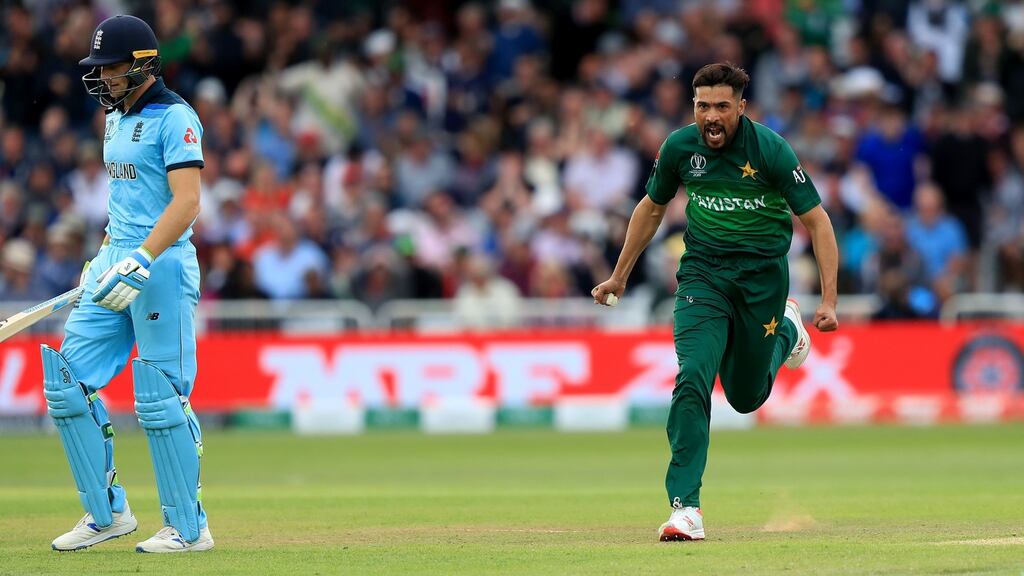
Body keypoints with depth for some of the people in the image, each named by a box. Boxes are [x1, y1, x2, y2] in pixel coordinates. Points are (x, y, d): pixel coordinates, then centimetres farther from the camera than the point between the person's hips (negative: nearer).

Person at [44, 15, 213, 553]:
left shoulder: (174, 118, -12)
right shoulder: (118, 118, 15)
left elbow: (187, 201, -21)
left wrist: (140, 262, -29)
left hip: (162, 267, -9)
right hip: (117, 263, 9)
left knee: (160, 401, -7)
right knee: (67, 383, 5)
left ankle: (188, 528, 2)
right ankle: (106, 513, 12)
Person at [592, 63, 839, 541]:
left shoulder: (770, 150, -16)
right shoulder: (681, 147, -6)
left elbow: (816, 220, -12)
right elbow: (651, 208, 13)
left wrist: (829, 300, -20)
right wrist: (619, 276, 18)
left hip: (763, 274, -2)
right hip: (703, 272, 2)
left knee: (746, 396, 11)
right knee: (693, 377, -19)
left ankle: (786, 330, 44)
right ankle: (685, 506, -19)